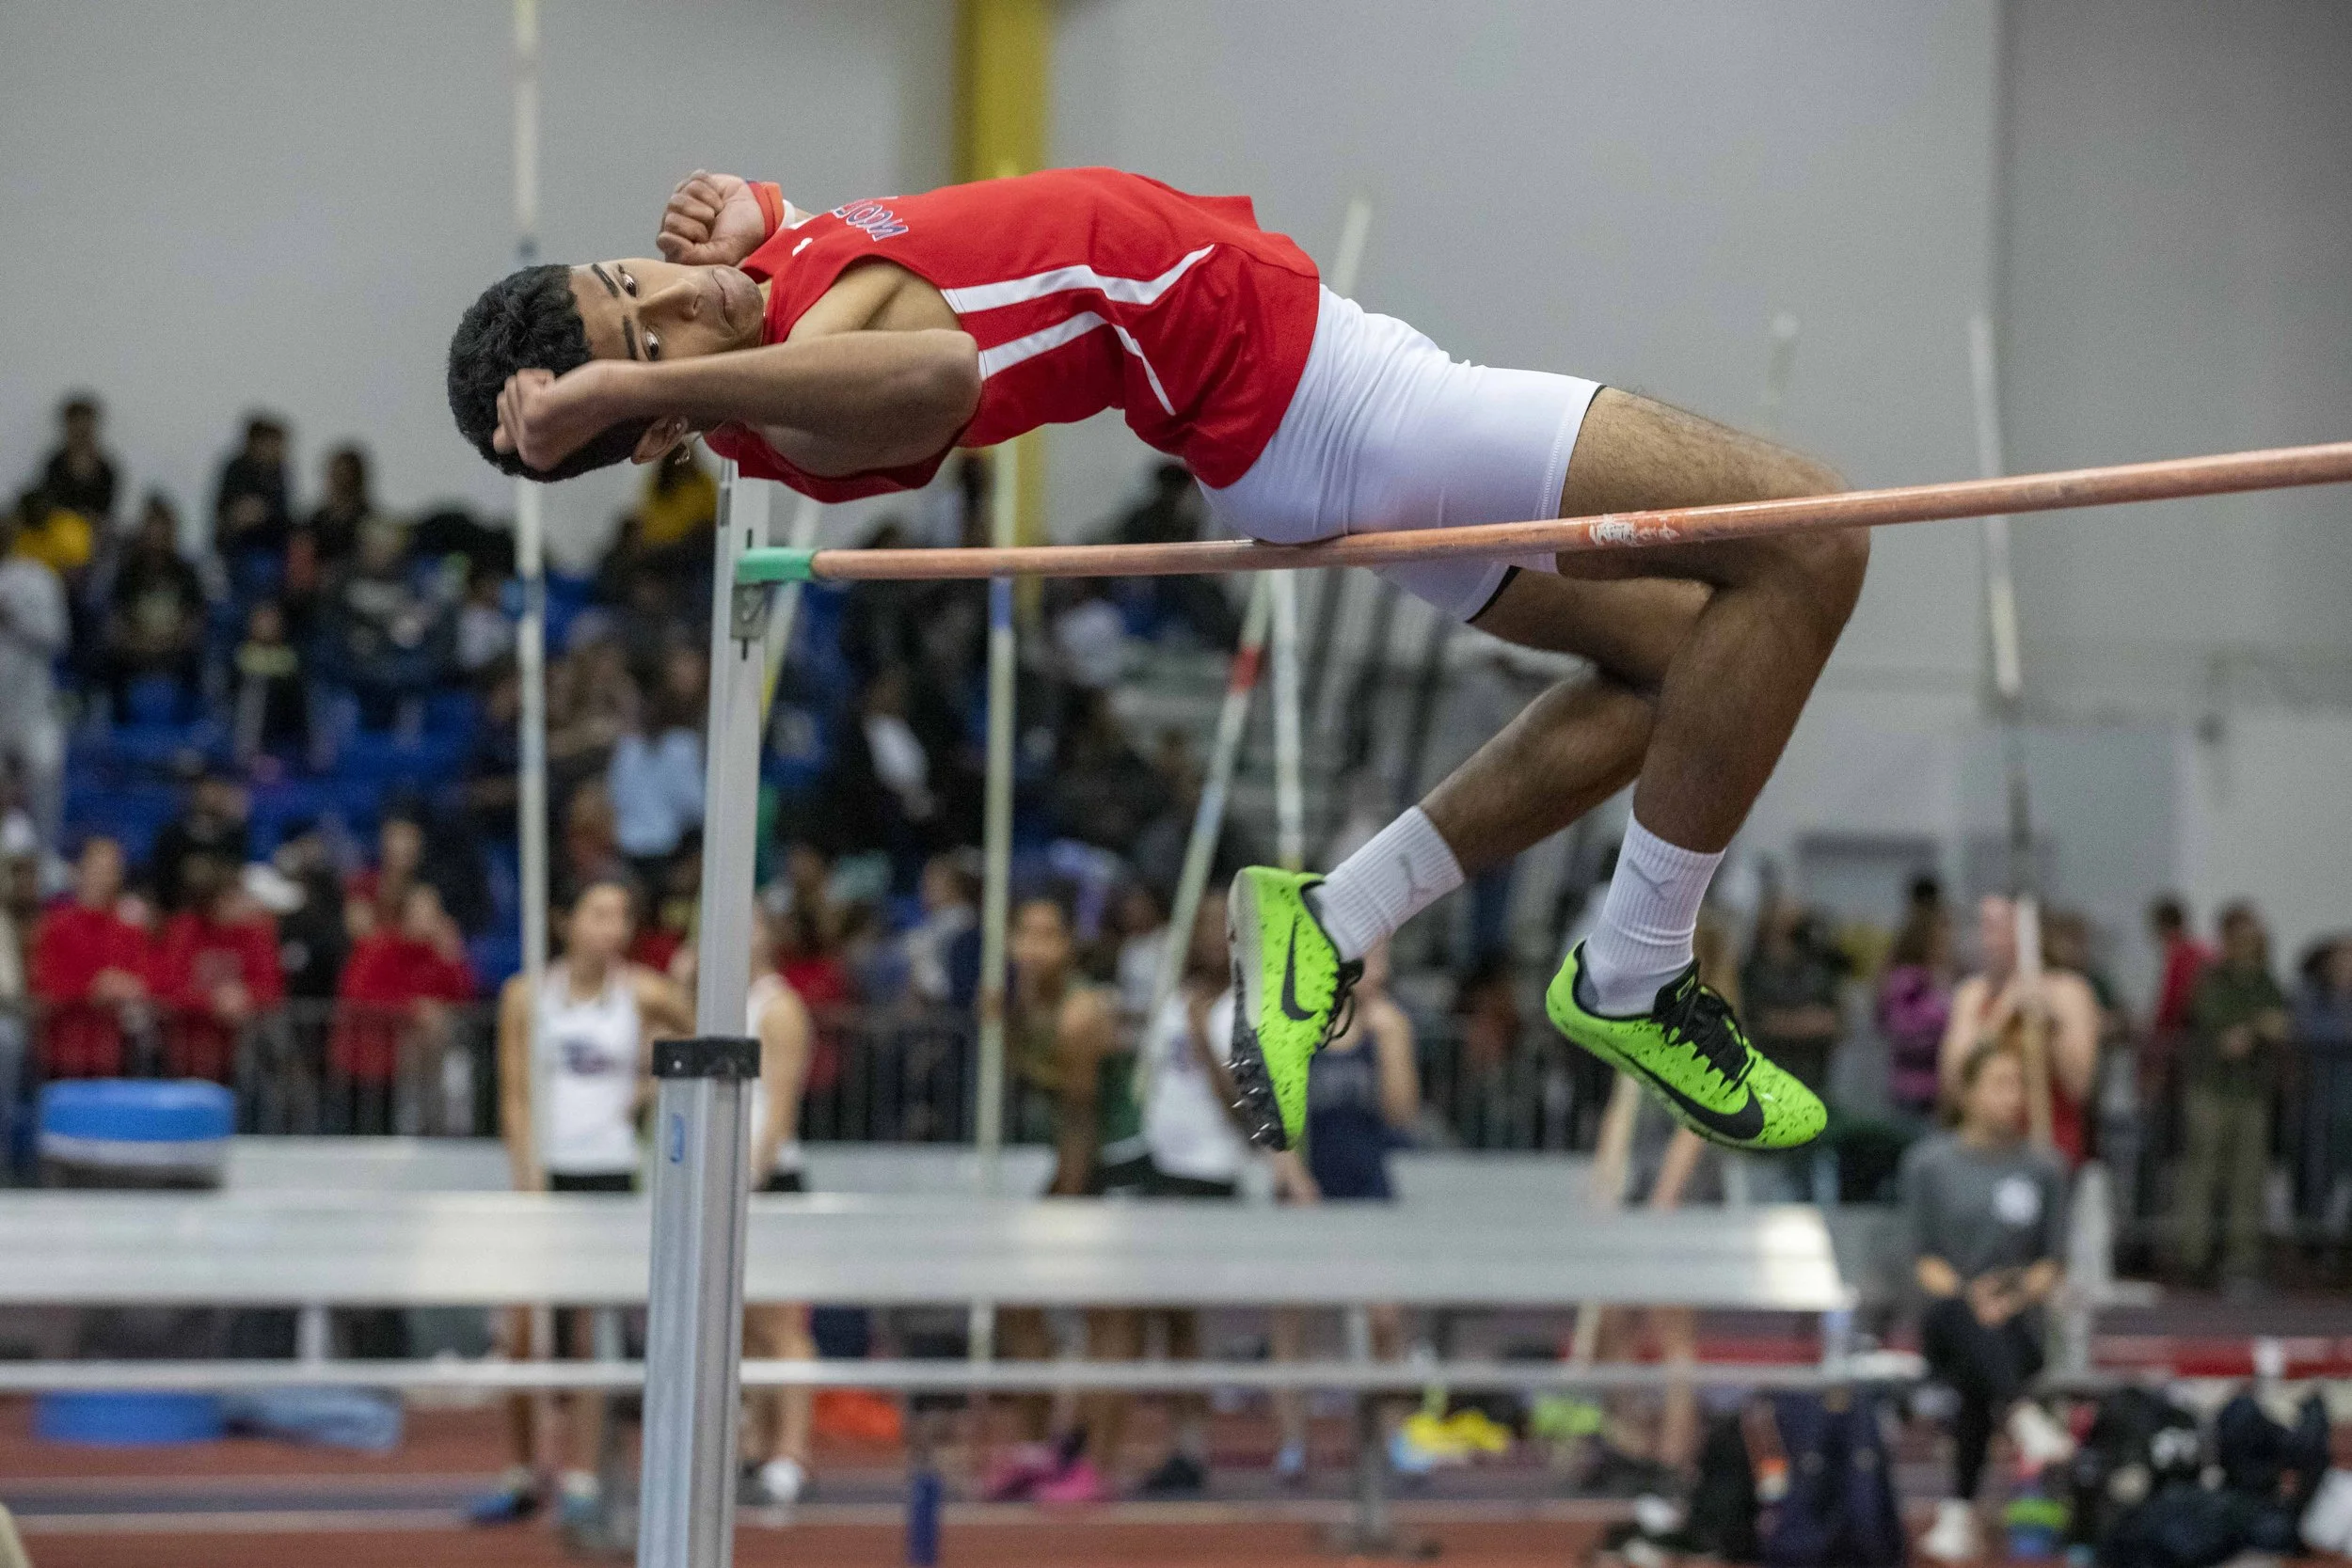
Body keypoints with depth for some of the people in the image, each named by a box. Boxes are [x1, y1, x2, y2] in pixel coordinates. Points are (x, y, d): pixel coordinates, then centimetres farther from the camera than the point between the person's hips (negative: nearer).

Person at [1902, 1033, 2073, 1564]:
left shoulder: (2043, 1169, 10)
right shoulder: (1928, 1162, 6)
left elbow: (2051, 1261, 8)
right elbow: (1923, 1258, 2)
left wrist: (2017, 1295, -13)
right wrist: (1965, 1297, -17)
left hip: (2015, 1326, 1)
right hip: (1946, 1321, -1)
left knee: (1979, 1384, -34)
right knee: (1957, 1312, -38)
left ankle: (1959, 1510, -28)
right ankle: (2022, 1416, -59)